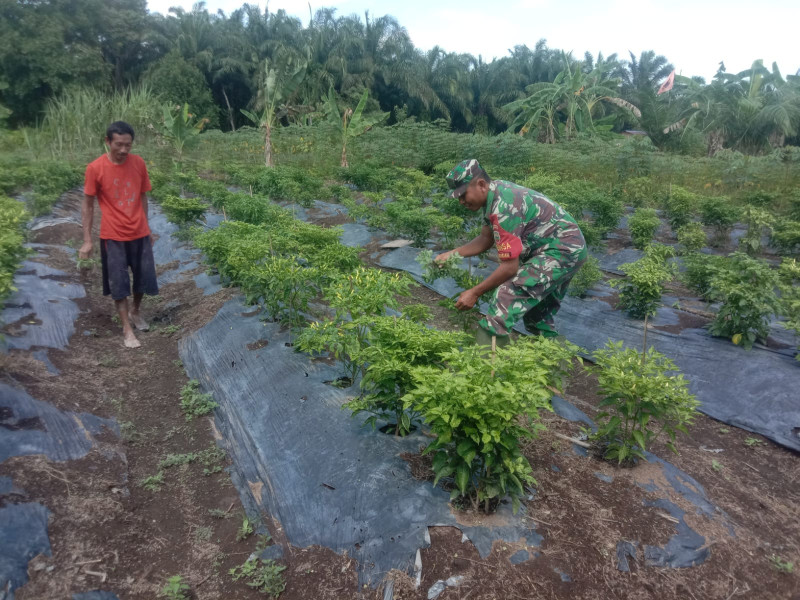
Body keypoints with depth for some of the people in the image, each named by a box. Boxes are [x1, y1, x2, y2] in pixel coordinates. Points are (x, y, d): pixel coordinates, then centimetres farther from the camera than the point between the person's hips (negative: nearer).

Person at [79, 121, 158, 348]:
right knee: (118, 284, 3)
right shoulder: (95, 168, -12)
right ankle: (127, 329, 14)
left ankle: (135, 311, 38)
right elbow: (87, 205, -5)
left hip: (139, 234, 3)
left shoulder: (138, 163, -3)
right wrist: (87, 240, -7)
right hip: (113, 236, -3)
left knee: (144, 278, 12)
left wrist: (146, 228, 13)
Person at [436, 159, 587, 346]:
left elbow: (510, 266, -25)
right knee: (538, 315, 21)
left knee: (508, 295, -24)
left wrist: (475, 293, -17)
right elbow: (486, 239, 13)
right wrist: (452, 254, 2)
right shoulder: (496, 193, 3)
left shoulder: (503, 207, -26)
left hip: (561, 251, -11)